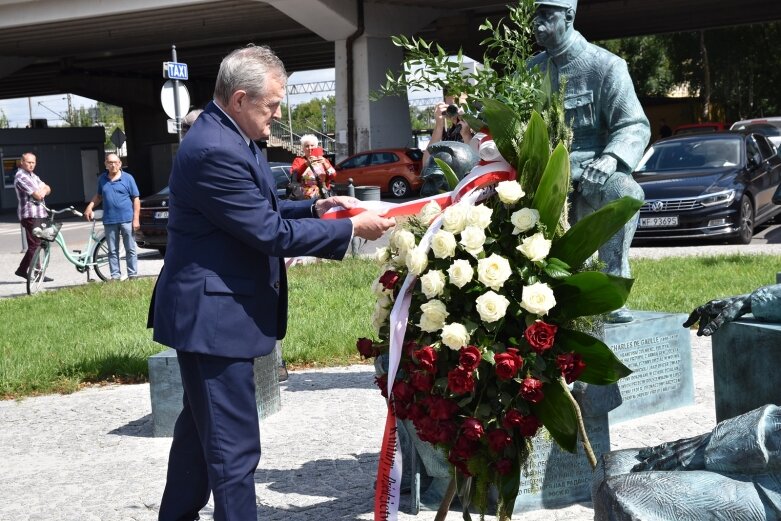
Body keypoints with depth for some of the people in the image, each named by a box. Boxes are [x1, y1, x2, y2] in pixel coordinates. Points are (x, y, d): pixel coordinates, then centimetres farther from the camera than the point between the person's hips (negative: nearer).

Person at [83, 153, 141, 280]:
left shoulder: (128, 178, -2)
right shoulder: (102, 179, 9)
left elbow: (136, 199, -2)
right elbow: (98, 196, 22)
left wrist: (136, 219, -8)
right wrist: (89, 207, 5)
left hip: (126, 220, -3)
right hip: (109, 221, 3)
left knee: (130, 249, 3)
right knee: (112, 251, 7)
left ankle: (133, 275, 9)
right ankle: (115, 275, 13)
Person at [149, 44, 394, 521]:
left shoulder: (228, 138, 10)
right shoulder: (215, 151, -24)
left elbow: (259, 211, 19)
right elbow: (270, 233, -22)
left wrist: (315, 207, 5)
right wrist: (351, 229, -14)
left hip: (210, 311, 11)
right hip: (214, 317, -11)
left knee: (200, 427, 23)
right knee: (234, 446, -4)